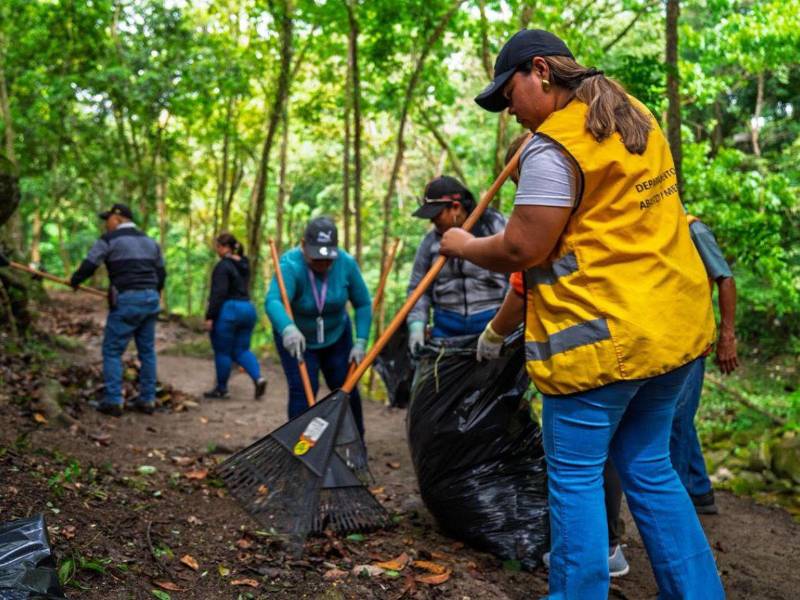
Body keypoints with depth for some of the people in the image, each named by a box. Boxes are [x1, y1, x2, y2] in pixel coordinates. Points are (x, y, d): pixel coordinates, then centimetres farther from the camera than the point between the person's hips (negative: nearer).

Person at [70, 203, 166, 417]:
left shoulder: (109, 239, -2)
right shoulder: (150, 241, 17)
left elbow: (88, 265, -3)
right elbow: (161, 273, 21)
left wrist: (74, 281, 16)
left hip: (127, 301, -6)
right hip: (151, 299, 6)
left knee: (112, 351, 2)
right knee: (147, 351, 11)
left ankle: (114, 401, -1)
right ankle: (147, 400, 13)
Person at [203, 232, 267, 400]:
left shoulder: (223, 266, -13)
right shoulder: (244, 264, 12)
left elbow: (218, 293, -18)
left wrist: (209, 317, -16)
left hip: (228, 311, -8)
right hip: (248, 309, 8)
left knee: (222, 352, 4)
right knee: (241, 350, 12)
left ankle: (221, 389, 13)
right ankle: (258, 378, -9)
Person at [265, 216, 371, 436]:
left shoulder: (347, 264, -20)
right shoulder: (290, 265, -31)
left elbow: (363, 305, -11)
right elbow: (273, 301, -48)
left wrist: (360, 343, -20)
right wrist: (288, 329, -67)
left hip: (336, 337, 3)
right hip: (295, 339, -3)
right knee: (302, 391, -14)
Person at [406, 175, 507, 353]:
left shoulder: (492, 225, -4)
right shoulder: (431, 240, 7)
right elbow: (417, 287, 11)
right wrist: (416, 324, -2)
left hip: (492, 321, -3)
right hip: (447, 328, 3)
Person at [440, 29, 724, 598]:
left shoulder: (553, 148, -14)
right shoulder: (637, 118, 14)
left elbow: (520, 250, -15)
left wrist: (464, 246, 2)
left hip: (600, 336, -9)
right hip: (674, 324, 9)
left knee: (575, 475, 5)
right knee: (649, 466, 17)